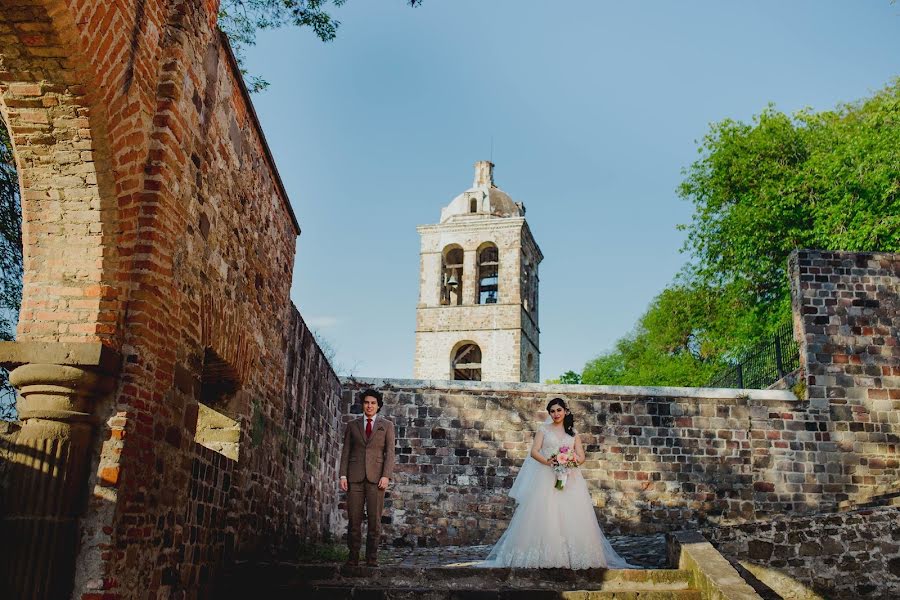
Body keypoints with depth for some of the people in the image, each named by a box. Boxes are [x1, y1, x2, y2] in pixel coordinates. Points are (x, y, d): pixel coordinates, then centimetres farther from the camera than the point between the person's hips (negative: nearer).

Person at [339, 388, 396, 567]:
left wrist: (386, 476, -10)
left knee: (375, 519, -5)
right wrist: (343, 475, -1)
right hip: (355, 476, 1)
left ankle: (372, 558, 2)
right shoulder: (352, 425, 13)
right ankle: (353, 557, 4)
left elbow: (390, 452, 2)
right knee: (354, 519, -3)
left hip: (376, 476, -1)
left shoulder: (387, 425, 9)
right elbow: (345, 451, 10)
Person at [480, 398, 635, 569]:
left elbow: (581, 457, 10)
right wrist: (547, 461, -17)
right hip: (546, 477, -2)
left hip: (569, 478, 2)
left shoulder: (573, 433, 16)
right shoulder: (544, 429, 10)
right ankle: (545, 556, -7)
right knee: (546, 515, -9)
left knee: (571, 516, -7)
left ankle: (571, 555, -3)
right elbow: (534, 452, 0)